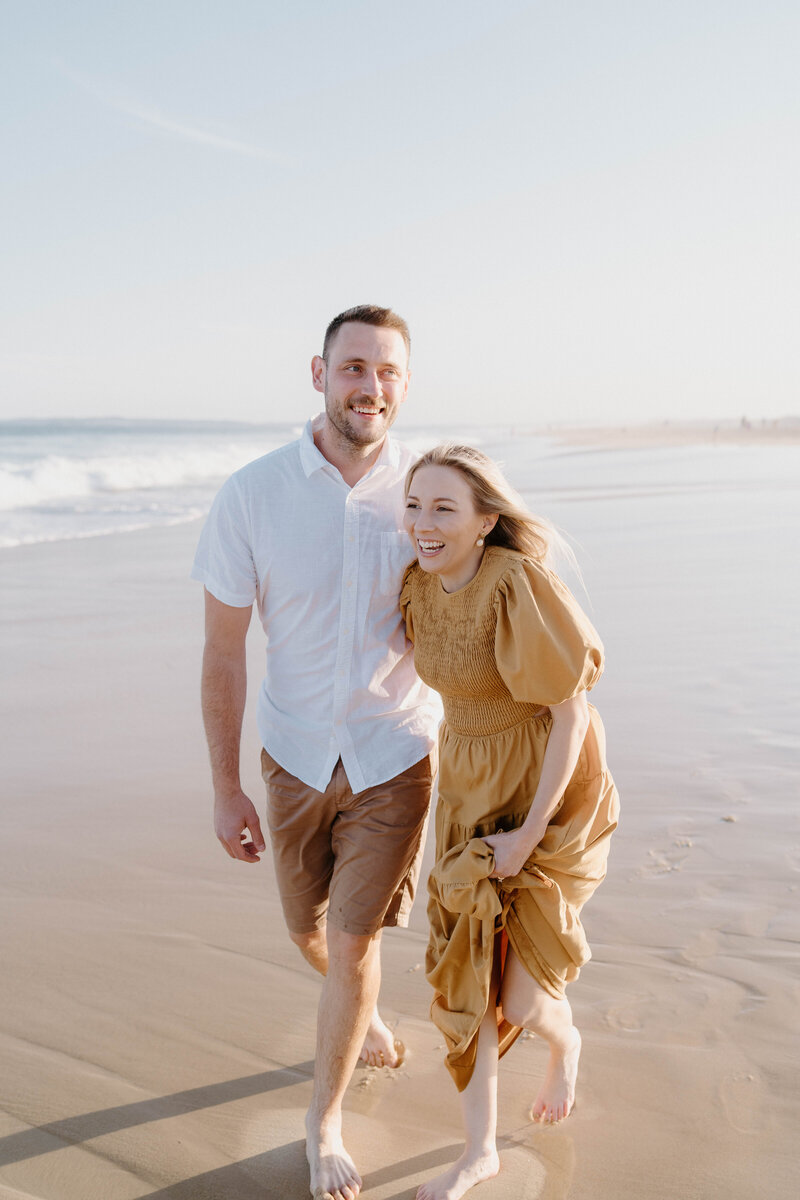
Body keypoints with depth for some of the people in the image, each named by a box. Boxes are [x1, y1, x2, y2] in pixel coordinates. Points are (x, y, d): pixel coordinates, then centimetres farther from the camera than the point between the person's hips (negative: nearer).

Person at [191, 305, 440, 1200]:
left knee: (353, 942, 1)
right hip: (296, 754, 1)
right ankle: (365, 1014, 54)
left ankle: (324, 1123, 27)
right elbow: (223, 650, -8)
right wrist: (224, 789, -5)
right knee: (310, 933, 19)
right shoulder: (252, 495, -15)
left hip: (395, 755, -1)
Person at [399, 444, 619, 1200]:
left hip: (550, 788, -6)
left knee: (521, 997, 0)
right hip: (470, 788, 6)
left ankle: (565, 1044, 38)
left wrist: (529, 835, -20)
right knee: (464, 968, 8)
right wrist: (458, 789, 16)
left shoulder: (519, 584, -26)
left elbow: (571, 714, -21)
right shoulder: (419, 585, -4)